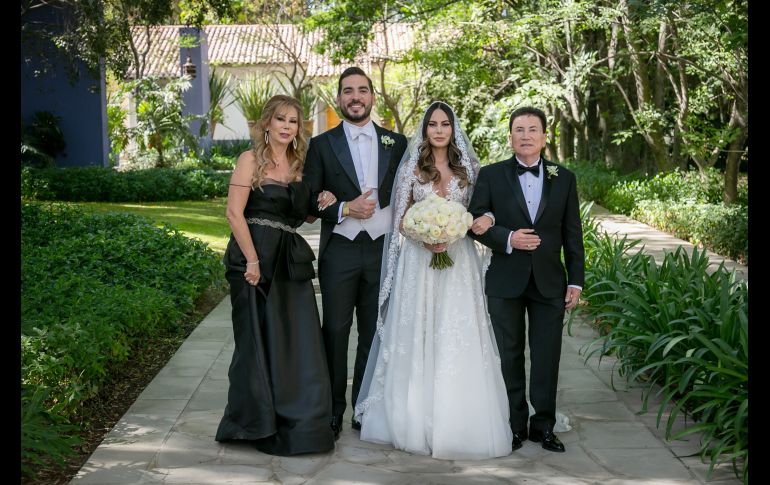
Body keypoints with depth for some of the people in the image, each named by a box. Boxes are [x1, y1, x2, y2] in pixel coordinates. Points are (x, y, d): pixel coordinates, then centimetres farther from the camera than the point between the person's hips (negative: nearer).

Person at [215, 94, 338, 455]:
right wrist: (252, 260, -17)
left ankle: (296, 423, 15)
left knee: (297, 342, 3)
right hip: (256, 259, -6)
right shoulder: (251, 159, -3)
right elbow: (234, 213, -11)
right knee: (259, 341, 1)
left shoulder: (298, 164, 15)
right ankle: (258, 424, 14)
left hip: (291, 261, 6)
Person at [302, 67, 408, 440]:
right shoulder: (322, 144, 4)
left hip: (382, 249, 2)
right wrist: (345, 209, -13)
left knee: (374, 333, 8)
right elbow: (309, 200, 1)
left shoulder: (396, 143, 9)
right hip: (339, 251, -1)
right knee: (336, 332, 3)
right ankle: (332, 411, 12)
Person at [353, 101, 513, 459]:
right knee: (417, 334, 0)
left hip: (458, 259, 1)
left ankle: (454, 419, 7)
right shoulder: (412, 167, 4)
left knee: (456, 336, -2)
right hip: (419, 258, -1)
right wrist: (424, 237, -14)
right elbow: (401, 216, 3)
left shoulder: (468, 168, 7)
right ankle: (416, 418, 9)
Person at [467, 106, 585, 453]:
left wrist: (576, 281, 2)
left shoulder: (564, 178, 5)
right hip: (506, 281, -1)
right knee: (510, 356, 7)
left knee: (547, 356, 5)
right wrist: (507, 238, -17)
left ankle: (543, 425, 17)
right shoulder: (491, 175, 1)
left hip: (550, 281, 1)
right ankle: (515, 424, 18)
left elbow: (572, 235, 5)